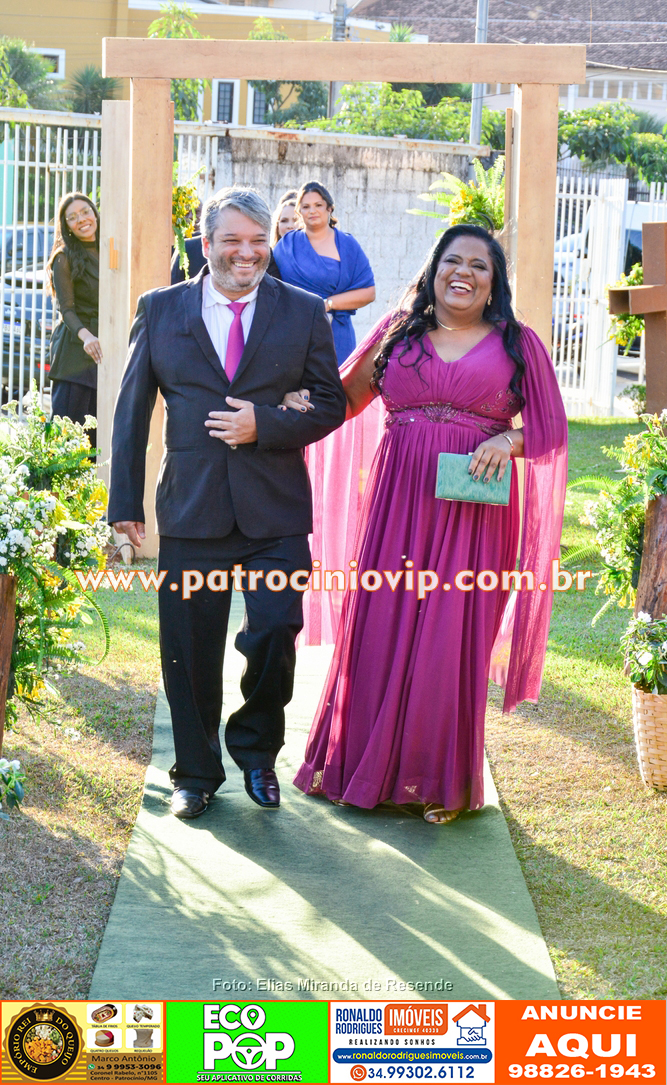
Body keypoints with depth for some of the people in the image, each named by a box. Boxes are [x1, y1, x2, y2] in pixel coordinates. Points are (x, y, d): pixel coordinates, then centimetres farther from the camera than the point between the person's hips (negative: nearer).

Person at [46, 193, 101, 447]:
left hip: (105, 349, 5)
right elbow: (66, 309, -9)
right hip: (75, 349, -5)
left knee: (99, 432, 3)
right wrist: (85, 335, -28)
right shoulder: (65, 259, -2)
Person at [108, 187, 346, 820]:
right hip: (190, 508, 1)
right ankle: (196, 773, 26)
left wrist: (265, 426, -12)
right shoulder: (161, 310, 6)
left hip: (276, 510, 0)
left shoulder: (304, 313, 5)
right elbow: (131, 412, 7)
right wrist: (125, 503, 3)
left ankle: (255, 749, 25)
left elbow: (331, 404, 5)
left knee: (274, 637, -3)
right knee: (190, 651, 7)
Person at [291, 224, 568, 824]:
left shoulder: (518, 343, 7)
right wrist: (305, 402, -3)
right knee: (380, 628, 2)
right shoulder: (399, 331, 11)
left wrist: (508, 441, -13)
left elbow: (551, 427, 6)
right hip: (398, 504, 2)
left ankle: (442, 779, 13)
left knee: (453, 638, -1)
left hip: (472, 510, -1)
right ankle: (364, 760, 18)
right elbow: (346, 394, 17)